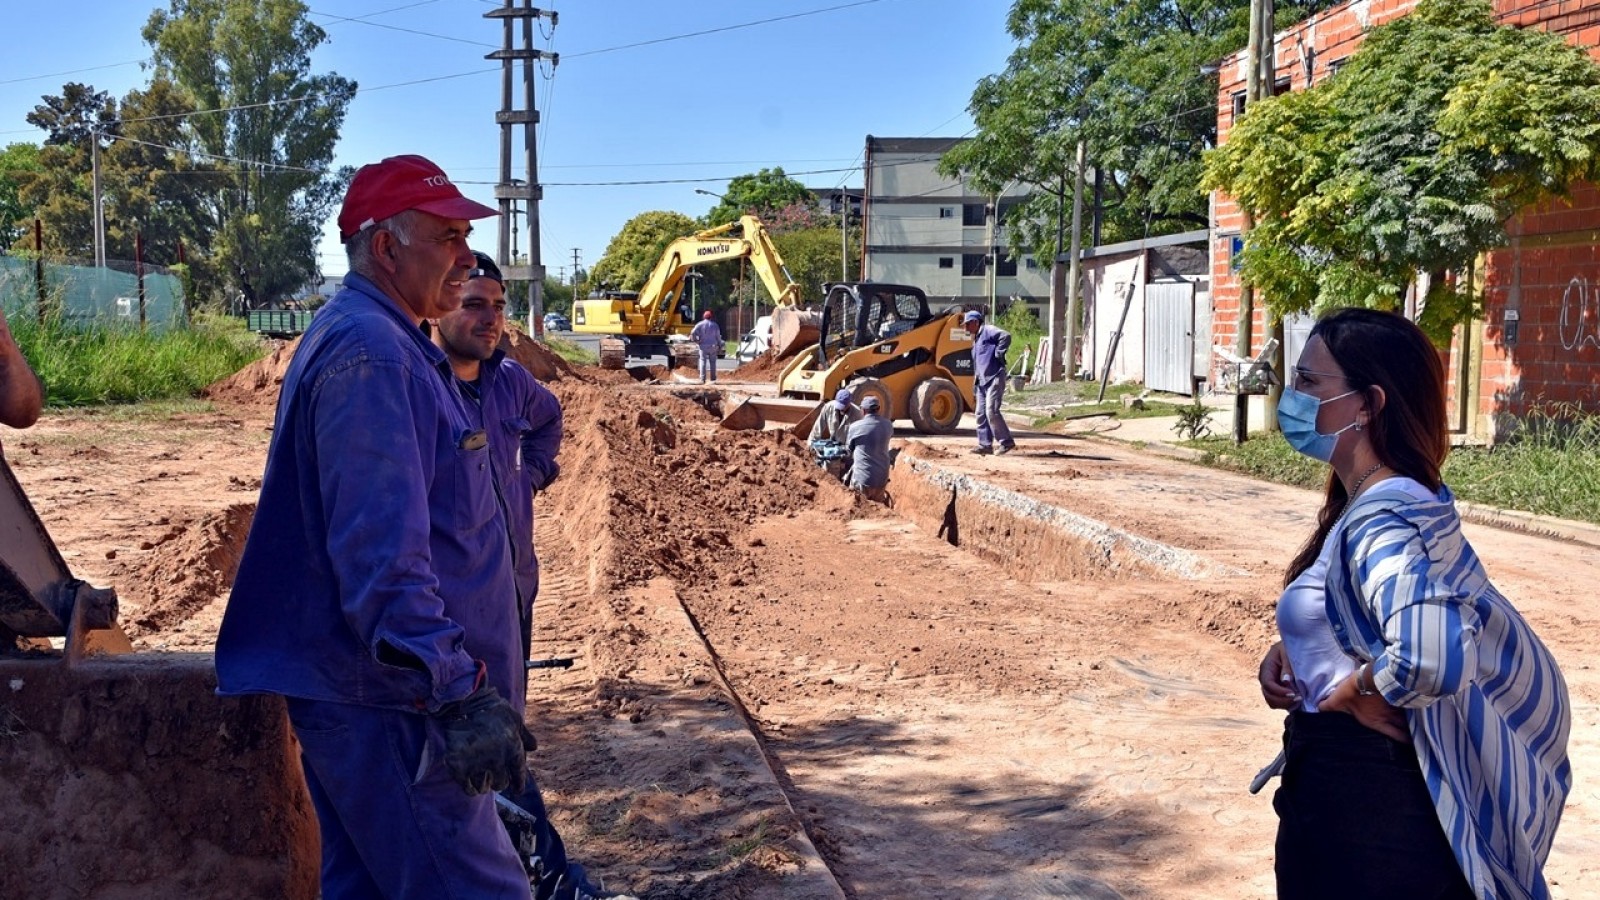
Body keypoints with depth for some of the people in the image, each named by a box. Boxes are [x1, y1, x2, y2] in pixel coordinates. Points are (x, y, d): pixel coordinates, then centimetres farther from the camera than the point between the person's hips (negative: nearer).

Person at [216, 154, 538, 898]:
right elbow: (382, 551, -28)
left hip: (363, 694, 11)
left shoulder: (378, 340, 16)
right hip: (387, 704, -11)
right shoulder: (368, 350, -18)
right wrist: (458, 691, -32)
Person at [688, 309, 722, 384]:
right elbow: (718, 337, 4)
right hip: (713, 347, 1)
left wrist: (695, 341, 1)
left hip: (703, 347, -1)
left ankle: (702, 379, -6)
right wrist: (720, 347, 10)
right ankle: (713, 379, 7)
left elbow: (693, 333, -14)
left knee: (703, 362, 2)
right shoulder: (714, 325, 3)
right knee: (712, 363, 7)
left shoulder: (700, 324, -2)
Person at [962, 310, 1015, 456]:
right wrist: (975, 387, 23)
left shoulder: (988, 331, -4)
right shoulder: (976, 340, 25)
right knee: (981, 413, 6)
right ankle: (985, 445, 9)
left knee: (991, 411, -16)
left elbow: (1006, 336, -24)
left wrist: (998, 355, -19)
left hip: (994, 379, -10)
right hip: (982, 382, 10)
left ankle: (1007, 442, -8)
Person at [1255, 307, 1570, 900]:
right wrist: (1290, 652, 1)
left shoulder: (1380, 518, -25)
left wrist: (1354, 691, -23)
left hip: (1363, 816, -9)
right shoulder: (1404, 498, 4)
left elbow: (1431, 657, -43)